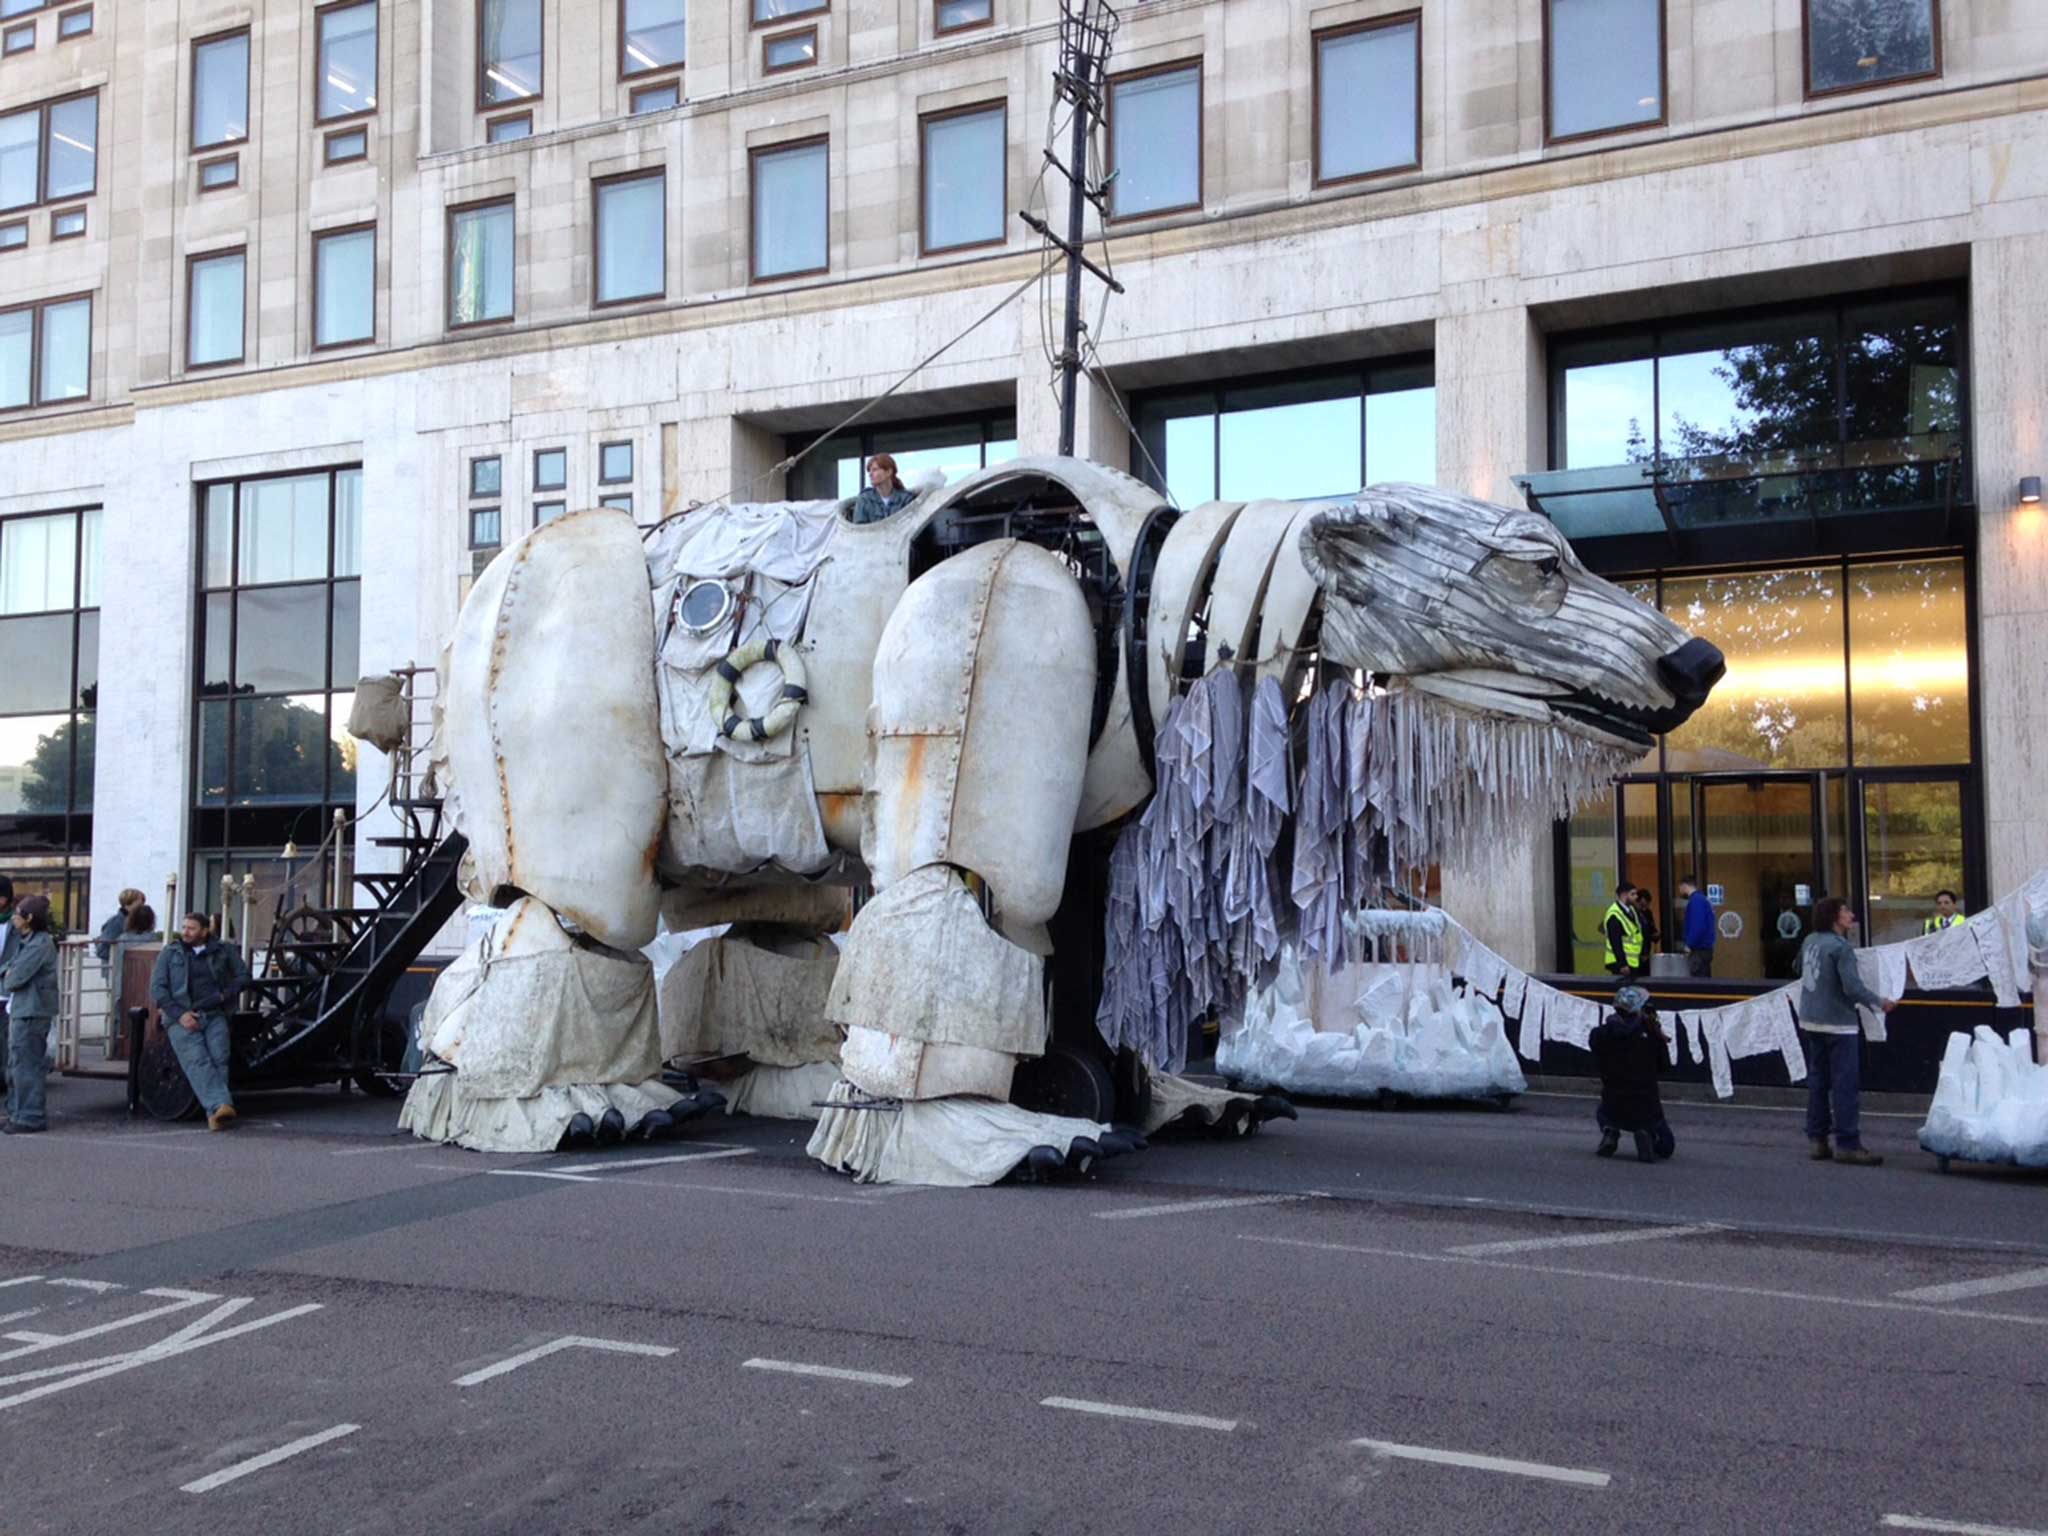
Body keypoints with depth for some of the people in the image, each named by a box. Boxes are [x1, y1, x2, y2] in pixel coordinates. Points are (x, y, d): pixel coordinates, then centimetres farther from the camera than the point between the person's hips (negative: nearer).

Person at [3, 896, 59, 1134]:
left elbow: (16, 978, -19)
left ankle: (31, 1118, -1)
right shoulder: (26, 940, 15)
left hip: (31, 1013, -10)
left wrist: (6, 979, 0)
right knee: (15, 1065, 16)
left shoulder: (40, 944, -17)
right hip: (19, 1010, 10)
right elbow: (12, 970, 18)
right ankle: (17, 1113, 25)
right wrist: (9, 977, -2)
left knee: (26, 1065, -6)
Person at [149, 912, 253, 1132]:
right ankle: (220, 1105, -41)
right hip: (181, 1018, -1)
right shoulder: (169, 953, 14)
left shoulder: (221, 951, 17)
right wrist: (180, 1014, -7)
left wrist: (225, 995, 0)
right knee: (197, 1060, -26)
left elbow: (243, 975, 19)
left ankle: (214, 1113, -29)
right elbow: (157, 988, 6)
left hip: (214, 1015, 2)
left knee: (219, 1057, -24)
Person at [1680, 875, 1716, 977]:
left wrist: (1689, 945, -16)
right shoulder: (1702, 899, 17)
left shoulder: (1695, 900, -13)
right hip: (1705, 949, 10)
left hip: (1699, 950, -10)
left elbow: (1698, 927, -22)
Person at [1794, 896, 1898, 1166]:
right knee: (1846, 1085, -3)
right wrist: (1880, 1003, -10)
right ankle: (1847, 1145, -2)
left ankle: (1818, 1140, 17)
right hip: (1838, 1024, -8)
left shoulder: (1809, 941, 7)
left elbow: (1799, 969, 25)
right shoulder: (1841, 947, -16)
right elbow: (1853, 987, -21)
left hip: (1810, 1022, 8)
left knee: (1817, 1082, 13)